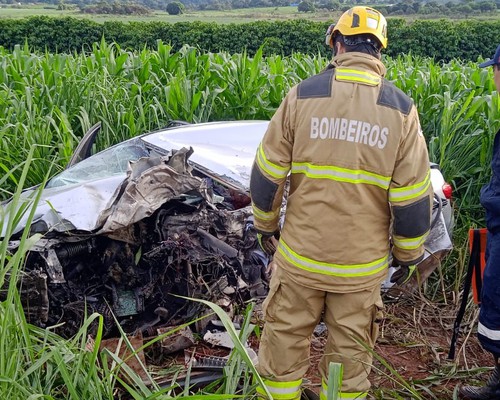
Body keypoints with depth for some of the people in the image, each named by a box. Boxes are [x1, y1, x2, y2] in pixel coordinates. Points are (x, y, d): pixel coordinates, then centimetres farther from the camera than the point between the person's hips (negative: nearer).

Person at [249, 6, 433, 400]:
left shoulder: (302, 94, -7)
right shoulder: (401, 109, -6)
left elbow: (267, 174, -3)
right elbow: (412, 197, -5)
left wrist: (265, 224, 13)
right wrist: (408, 252, 10)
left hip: (299, 254, 0)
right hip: (362, 264, 1)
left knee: (285, 339, 17)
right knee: (351, 352, 17)